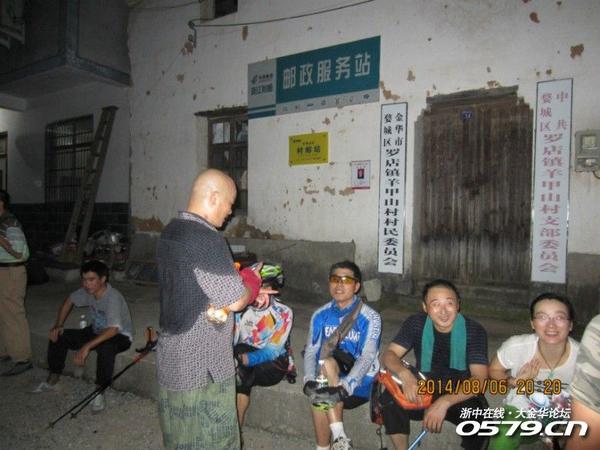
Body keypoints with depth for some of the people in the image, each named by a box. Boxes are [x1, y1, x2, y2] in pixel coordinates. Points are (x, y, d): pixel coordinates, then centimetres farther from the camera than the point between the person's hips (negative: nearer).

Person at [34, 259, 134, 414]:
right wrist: (58, 325, 1)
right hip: (96, 331, 8)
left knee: (105, 347, -40)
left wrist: (87, 346, -46)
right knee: (58, 336, -1)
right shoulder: (87, 291, -11)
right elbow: (69, 301, 10)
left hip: (120, 336, -7)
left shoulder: (113, 297, -32)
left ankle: (99, 392, -21)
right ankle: (53, 380, 17)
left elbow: (113, 330, -41)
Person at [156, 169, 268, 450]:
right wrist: (252, 279, -1)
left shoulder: (170, 232, 5)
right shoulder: (206, 239, -24)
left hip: (172, 355, 9)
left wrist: (246, 290, 8)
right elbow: (235, 302, -21)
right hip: (202, 364, -9)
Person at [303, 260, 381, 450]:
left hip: (359, 382, -2)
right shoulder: (320, 315, 4)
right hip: (326, 380, 3)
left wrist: (345, 385, -32)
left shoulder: (370, 317, -7)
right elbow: (310, 351, 1)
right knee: (319, 394, -31)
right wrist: (309, 380, -19)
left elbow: (367, 357, -17)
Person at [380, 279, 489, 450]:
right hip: (424, 390, 2)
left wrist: (445, 402, -38)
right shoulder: (416, 323, -11)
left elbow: (479, 379, -23)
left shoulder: (474, 330, -16)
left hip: (460, 395, -1)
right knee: (390, 397, -25)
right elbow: (390, 355, -13)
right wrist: (404, 374, -36)